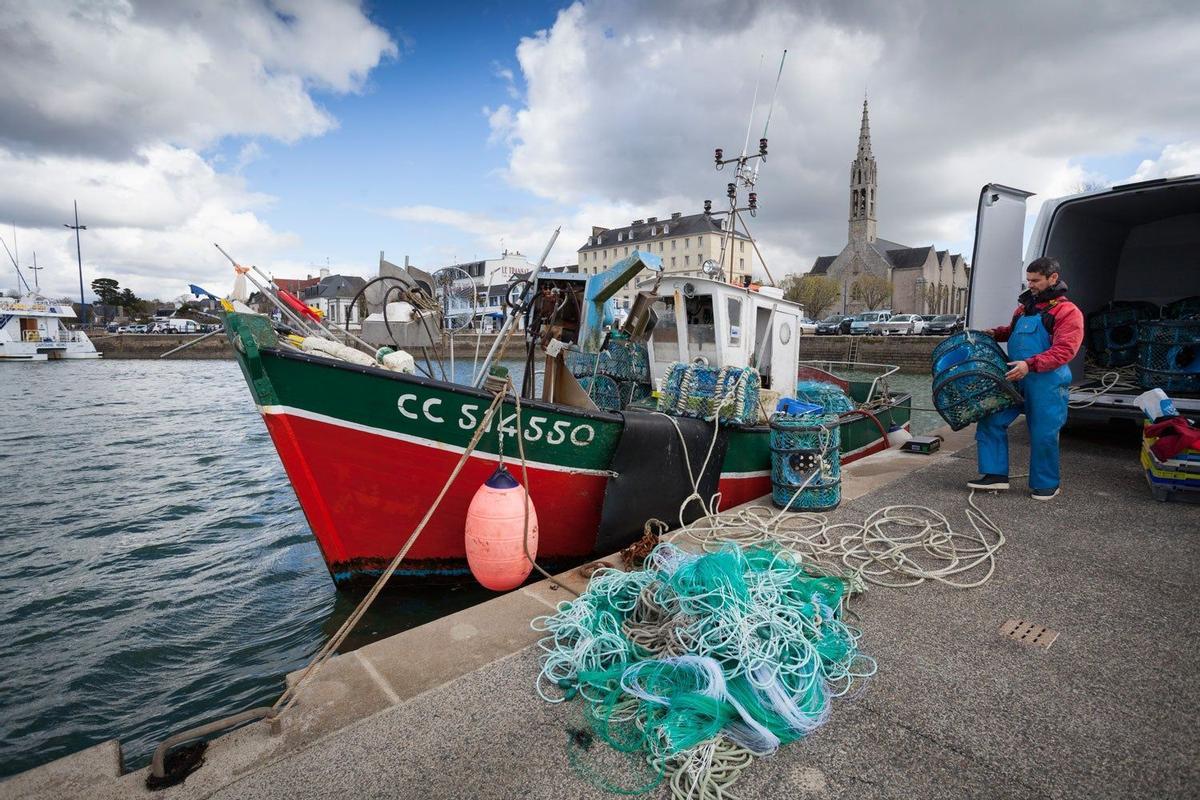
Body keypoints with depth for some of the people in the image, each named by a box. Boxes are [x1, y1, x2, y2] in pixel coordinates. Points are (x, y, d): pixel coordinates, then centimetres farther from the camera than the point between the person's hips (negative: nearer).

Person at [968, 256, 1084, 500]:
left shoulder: (1068, 311, -7)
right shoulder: (1024, 307, 15)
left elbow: (1064, 350, -18)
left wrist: (1030, 364, -29)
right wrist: (996, 333, 14)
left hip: (1046, 384, -6)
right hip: (1015, 379, 6)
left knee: (1043, 435, 2)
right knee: (991, 420, 1)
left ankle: (1045, 485, 20)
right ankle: (996, 475, 10)